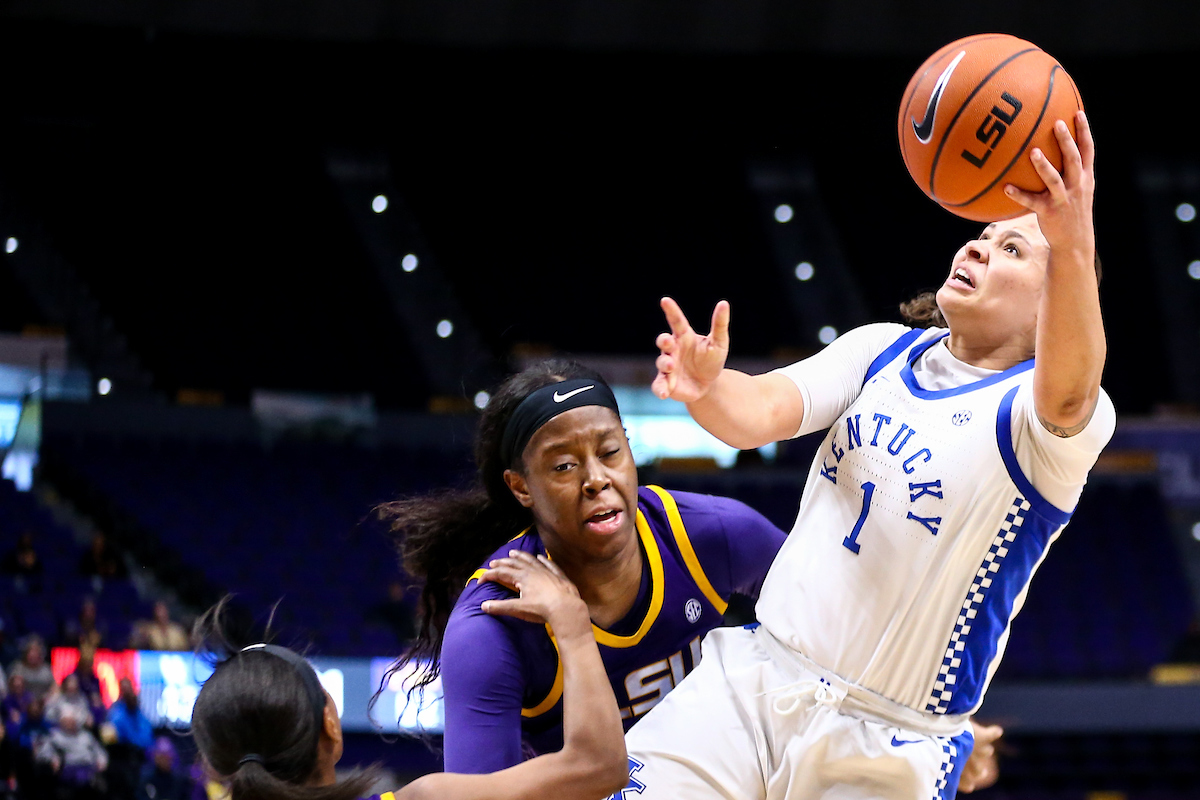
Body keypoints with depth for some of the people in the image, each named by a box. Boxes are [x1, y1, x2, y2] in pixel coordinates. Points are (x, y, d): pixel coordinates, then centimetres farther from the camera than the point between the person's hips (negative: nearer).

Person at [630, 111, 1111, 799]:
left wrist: (1074, 245, -53)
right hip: (751, 675, 4)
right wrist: (709, 389, -31)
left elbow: (1067, 396, -33)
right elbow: (763, 410, -5)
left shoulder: (1030, 405, -8)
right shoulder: (884, 350, 10)